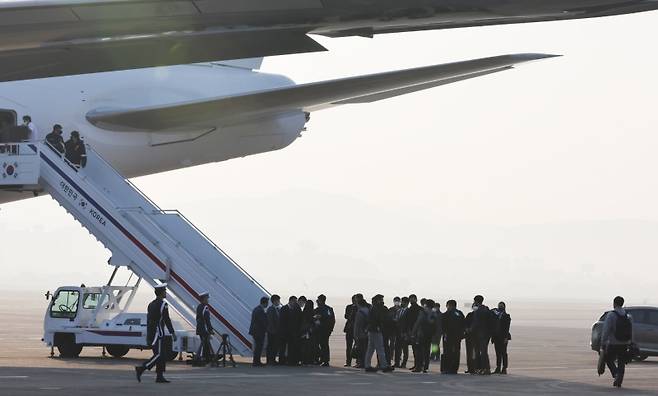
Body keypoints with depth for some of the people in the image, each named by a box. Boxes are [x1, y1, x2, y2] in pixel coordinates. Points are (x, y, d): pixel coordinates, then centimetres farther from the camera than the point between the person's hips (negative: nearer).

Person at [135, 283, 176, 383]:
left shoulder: (151, 304, 15)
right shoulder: (163, 304, -11)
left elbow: (148, 320, 17)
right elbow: (167, 320, -15)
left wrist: (148, 336, 20)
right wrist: (173, 333, -10)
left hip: (151, 333, 9)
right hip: (159, 333, -9)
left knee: (162, 355, 11)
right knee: (159, 355, -10)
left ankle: (160, 376, 8)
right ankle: (141, 369, -20)